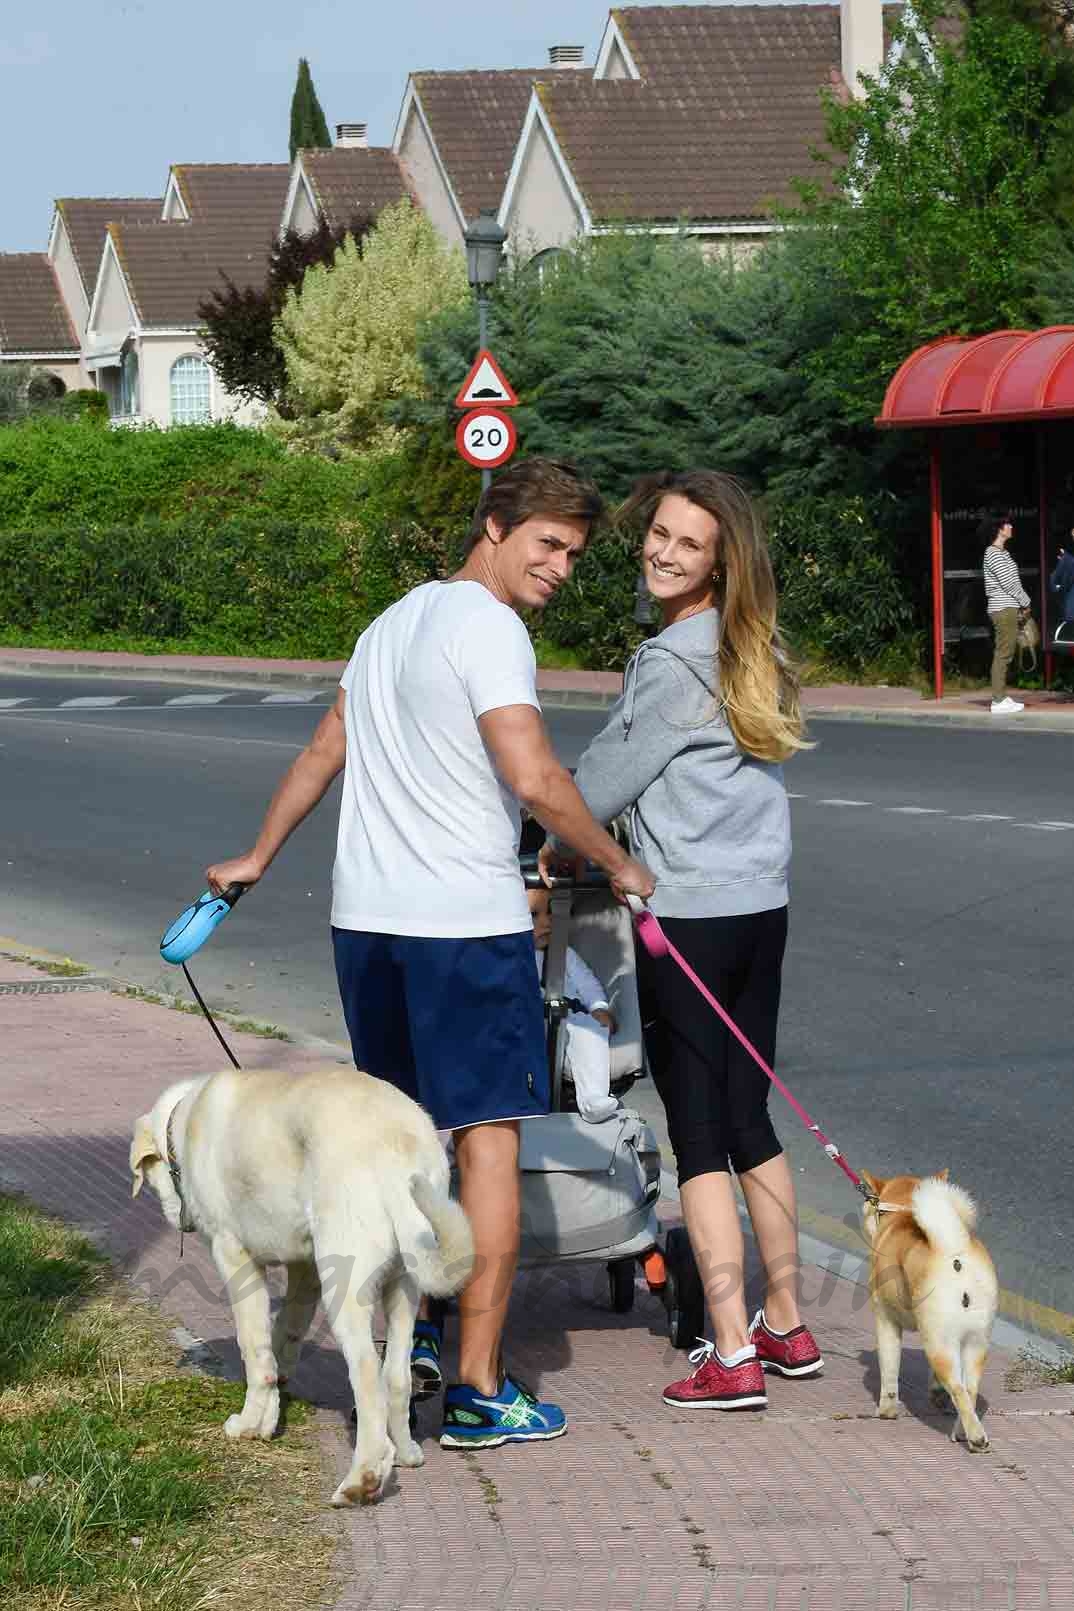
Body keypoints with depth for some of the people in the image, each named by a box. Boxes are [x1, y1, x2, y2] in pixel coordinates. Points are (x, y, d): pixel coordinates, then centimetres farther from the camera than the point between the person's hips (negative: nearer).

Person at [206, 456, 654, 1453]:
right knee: (488, 1140, -4)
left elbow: (323, 751, 24)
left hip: (365, 918, 8)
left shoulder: (396, 621, 16)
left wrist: (258, 857, 33)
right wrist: (617, 864, -9)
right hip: (464, 921, -8)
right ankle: (478, 1390, -4)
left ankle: (402, 1333, 27)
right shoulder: (487, 628, -12)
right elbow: (533, 779, -22)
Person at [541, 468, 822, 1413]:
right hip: (763, 908, 8)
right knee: (750, 1121, 16)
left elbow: (608, 776, -5)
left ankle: (732, 1357, -4)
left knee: (699, 1132, -4)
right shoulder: (752, 652, 12)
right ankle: (787, 1327, 24)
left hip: (689, 917, -8)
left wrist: (560, 845, 14)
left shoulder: (673, 661, -14)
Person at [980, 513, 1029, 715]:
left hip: (1007, 609, 10)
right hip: (1004, 609, -10)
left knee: (1004, 654, 10)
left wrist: (1022, 604, 10)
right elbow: (1009, 583, -15)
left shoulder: (1001, 553, 18)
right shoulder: (993, 554, -13)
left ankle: (1001, 697, 12)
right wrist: (1026, 602, -4)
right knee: (1002, 654, -10)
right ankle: (998, 701, -10)